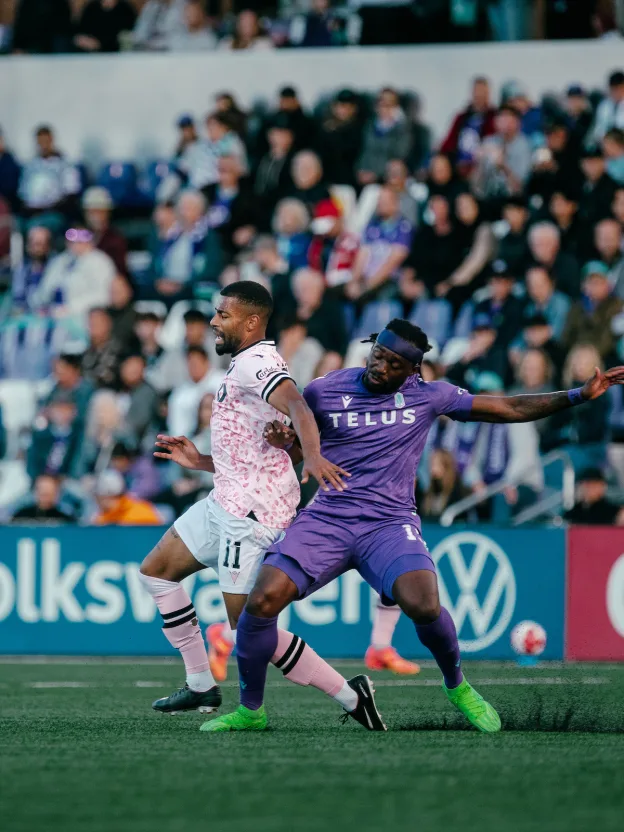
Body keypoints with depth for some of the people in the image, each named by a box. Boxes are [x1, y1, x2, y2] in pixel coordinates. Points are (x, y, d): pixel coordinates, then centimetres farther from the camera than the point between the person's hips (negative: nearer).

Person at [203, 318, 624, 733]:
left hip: (390, 523, -1)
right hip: (328, 518, 1)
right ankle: (251, 711, -1)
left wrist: (580, 394, 7)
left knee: (424, 605, -29)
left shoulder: (429, 396, 4)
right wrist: (282, 443, -5)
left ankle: (457, 685, 3)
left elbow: (510, 408, 11)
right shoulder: (322, 392, 4)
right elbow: (299, 451, 19)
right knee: (262, 601, -21)